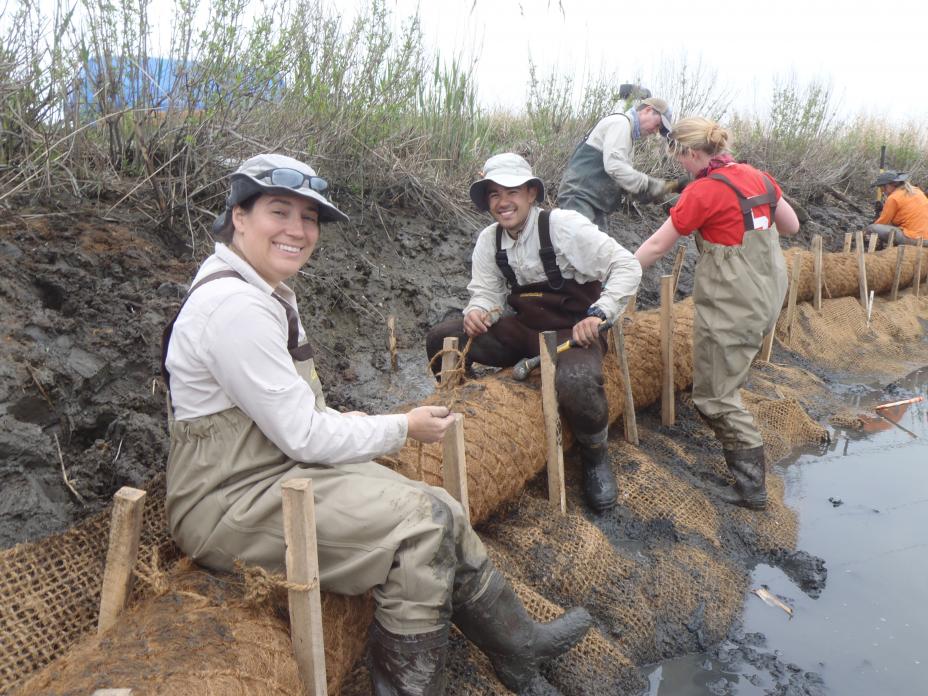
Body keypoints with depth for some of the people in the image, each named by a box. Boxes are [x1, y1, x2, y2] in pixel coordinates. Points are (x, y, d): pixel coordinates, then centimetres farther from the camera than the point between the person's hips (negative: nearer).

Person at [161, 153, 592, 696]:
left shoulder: (268, 292, 10)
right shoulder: (234, 304, -22)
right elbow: (303, 435, -22)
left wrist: (350, 423, 0)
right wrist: (405, 428, -10)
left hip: (277, 470, 9)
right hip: (230, 504, -9)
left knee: (440, 512, 1)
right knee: (420, 525, -18)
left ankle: (517, 644, 18)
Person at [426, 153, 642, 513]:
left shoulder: (564, 226, -15)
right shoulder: (489, 240, 2)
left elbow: (627, 266, -14)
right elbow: (485, 291, 3)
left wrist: (599, 314, -25)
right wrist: (475, 311, -21)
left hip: (573, 330, -5)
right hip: (523, 328, 5)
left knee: (576, 382, -38)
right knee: (441, 340, -11)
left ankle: (595, 457, -4)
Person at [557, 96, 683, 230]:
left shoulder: (628, 132, 24)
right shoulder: (620, 122, -8)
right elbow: (614, 166, -22)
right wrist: (651, 186, -18)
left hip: (594, 203, 10)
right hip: (579, 198, -10)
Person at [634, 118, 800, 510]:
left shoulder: (703, 191, -15)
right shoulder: (757, 177, 6)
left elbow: (656, 247, -10)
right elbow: (792, 225, 16)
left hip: (731, 305, -8)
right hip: (767, 297, 8)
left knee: (715, 397, 2)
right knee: (726, 383, 23)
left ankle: (752, 485, 5)